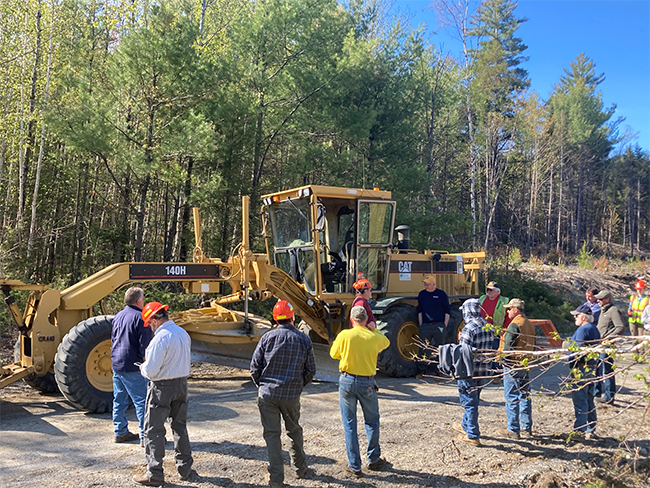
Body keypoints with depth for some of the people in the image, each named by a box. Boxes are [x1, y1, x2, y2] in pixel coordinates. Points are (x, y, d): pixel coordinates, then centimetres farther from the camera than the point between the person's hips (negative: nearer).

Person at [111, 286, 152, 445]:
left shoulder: (118, 317, 12)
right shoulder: (140, 317, -14)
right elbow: (145, 345, -16)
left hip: (117, 365, 8)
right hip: (133, 367, -8)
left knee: (119, 400, 14)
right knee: (141, 401, -2)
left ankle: (120, 432, 22)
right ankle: (145, 436, 0)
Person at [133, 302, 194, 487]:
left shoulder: (160, 338, -23)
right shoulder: (183, 333, 2)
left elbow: (151, 371, -23)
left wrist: (143, 368, 0)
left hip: (162, 387, -8)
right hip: (182, 383, 8)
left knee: (154, 430, 5)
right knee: (180, 426, 18)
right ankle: (185, 468, 26)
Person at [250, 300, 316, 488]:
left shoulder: (267, 338, -5)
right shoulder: (304, 340, -2)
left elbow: (255, 367, -3)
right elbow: (311, 370, 3)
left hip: (267, 393, -1)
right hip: (292, 395, 1)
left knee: (272, 434, 7)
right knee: (295, 431, 19)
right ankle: (300, 468, 33)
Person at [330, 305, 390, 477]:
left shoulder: (344, 335, -9)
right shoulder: (374, 337, -6)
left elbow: (334, 353, 7)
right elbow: (386, 342, 18)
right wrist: (374, 329, 20)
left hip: (347, 380, 0)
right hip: (367, 383, 1)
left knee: (349, 424, 8)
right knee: (372, 421, 19)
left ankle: (354, 465, 12)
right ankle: (373, 459, 28)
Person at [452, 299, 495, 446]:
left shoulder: (469, 329, -20)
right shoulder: (488, 327, 4)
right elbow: (489, 348, 11)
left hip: (470, 372, -8)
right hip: (484, 371, 8)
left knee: (470, 402, 4)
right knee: (473, 400, 23)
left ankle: (472, 435, 11)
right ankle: (466, 425, 40)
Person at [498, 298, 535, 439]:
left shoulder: (515, 324, -16)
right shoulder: (530, 324, 11)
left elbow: (507, 346, -18)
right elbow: (532, 345, 17)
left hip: (513, 365, -8)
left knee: (512, 398, -1)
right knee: (525, 397, 13)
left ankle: (513, 430, 3)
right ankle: (526, 428, 19)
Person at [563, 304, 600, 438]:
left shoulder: (583, 329, -16)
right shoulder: (594, 329, 15)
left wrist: (567, 345, -11)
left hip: (581, 369, -10)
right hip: (591, 368, 10)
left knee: (579, 400, -5)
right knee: (589, 400, 16)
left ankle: (580, 430, -2)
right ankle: (590, 429, 22)